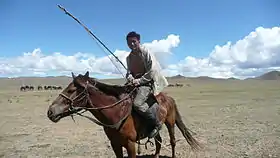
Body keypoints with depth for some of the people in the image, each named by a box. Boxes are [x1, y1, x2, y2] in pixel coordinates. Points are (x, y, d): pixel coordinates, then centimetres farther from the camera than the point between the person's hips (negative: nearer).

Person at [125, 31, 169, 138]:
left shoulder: (146, 52, -6)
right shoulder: (129, 57, 15)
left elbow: (152, 71, -13)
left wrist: (139, 81, -16)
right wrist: (130, 78, -5)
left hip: (147, 82, -8)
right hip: (134, 83, 8)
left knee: (137, 103, -28)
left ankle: (157, 123, -10)